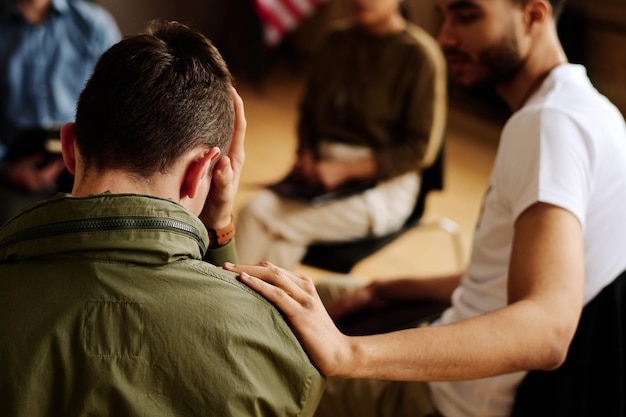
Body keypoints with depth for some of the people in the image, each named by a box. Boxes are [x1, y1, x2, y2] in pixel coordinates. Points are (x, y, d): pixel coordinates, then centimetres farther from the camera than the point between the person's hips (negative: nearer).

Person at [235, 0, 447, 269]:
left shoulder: (420, 54, -7)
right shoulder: (338, 39, 12)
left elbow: (421, 148, -9)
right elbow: (309, 109, 20)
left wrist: (345, 169, -15)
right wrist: (306, 156, -1)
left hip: (382, 185, -5)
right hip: (322, 167, 5)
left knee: (257, 216, -24)